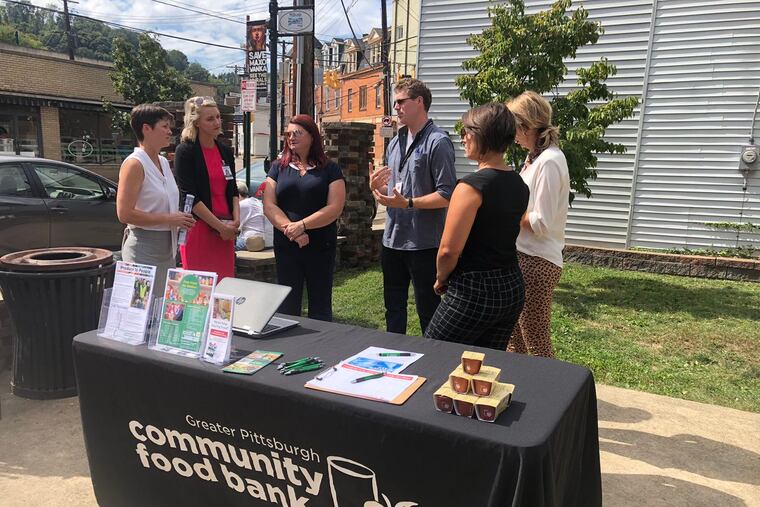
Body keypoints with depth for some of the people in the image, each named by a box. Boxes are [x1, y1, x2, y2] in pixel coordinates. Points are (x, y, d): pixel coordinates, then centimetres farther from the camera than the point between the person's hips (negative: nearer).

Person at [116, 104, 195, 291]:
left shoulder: (164, 162, 12)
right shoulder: (134, 164, -12)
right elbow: (124, 214, -20)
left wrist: (179, 218, 8)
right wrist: (169, 219, -19)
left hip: (167, 247, 8)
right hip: (144, 248, -8)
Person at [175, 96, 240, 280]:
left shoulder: (226, 152, 12)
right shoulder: (185, 151, -5)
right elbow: (190, 196, -11)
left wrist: (236, 220, -2)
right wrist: (220, 226, -13)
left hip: (226, 230, 5)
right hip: (198, 228, -5)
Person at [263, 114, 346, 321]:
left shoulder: (329, 169, 2)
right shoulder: (279, 167, 8)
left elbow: (335, 208, -9)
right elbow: (269, 206, 0)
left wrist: (302, 225, -17)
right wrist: (290, 230, -15)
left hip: (321, 247, -2)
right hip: (286, 246, 2)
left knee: (321, 308, 8)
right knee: (287, 308, 9)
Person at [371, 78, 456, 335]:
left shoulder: (438, 142, -11)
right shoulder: (395, 142, 13)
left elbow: (447, 195, -18)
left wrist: (407, 203, -24)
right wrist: (376, 187, -2)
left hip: (424, 243, -8)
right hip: (392, 239, 8)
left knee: (428, 312, 5)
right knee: (393, 308, 19)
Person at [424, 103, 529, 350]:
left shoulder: (472, 185, -18)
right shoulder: (519, 184, 7)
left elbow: (449, 250, -21)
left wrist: (441, 279, -1)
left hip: (473, 292, -8)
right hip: (512, 288, 8)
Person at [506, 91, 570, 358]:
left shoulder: (549, 162, -17)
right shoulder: (536, 157, 12)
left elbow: (541, 223, -20)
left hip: (536, 263, -10)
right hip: (522, 256, 10)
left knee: (536, 343, 3)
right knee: (513, 338, 19)